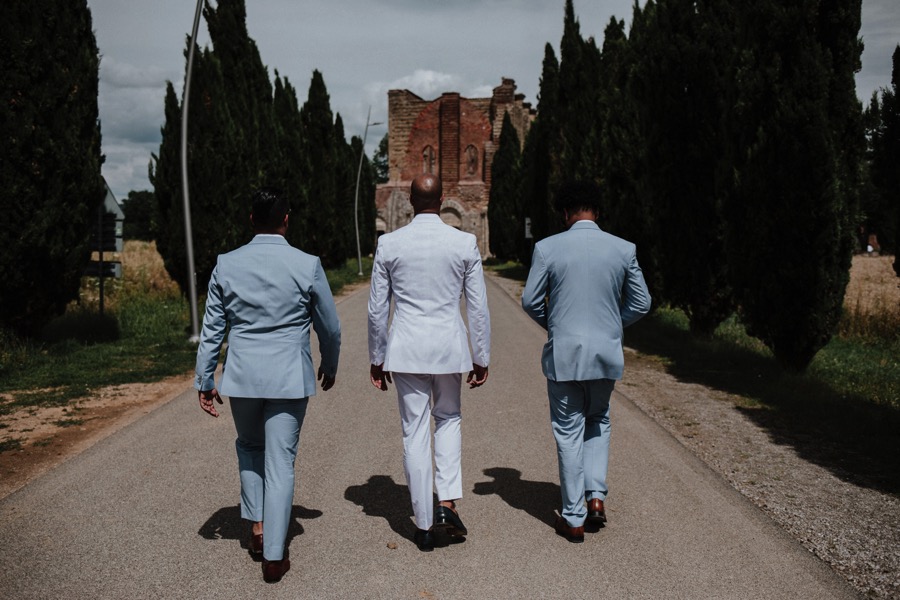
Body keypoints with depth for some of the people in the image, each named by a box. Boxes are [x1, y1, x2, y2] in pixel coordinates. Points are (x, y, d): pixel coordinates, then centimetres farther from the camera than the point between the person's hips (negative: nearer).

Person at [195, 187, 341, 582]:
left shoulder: (226, 265, -2)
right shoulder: (307, 266, -7)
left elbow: (211, 329, 3)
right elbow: (330, 327, 2)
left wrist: (205, 380, 11)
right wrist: (329, 367, 19)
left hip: (242, 376, 2)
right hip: (290, 379, -2)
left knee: (249, 447, 26)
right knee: (280, 463, 5)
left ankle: (257, 527, 25)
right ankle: (273, 556, 9)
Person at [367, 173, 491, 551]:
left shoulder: (389, 244, -3)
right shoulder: (465, 243, -3)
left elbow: (377, 309, 1)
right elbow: (478, 308, -1)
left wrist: (377, 359, 11)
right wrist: (481, 358, 8)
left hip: (406, 350, 0)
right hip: (450, 348, 1)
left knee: (415, 433, 7)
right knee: (448, 418, 23)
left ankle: (424, 527, 15)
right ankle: (448, 501, 6)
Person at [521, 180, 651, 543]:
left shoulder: (547, 248, -8)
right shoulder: (624, 250, -1)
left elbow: (530, 301, -4)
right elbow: (641, 303, 4)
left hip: (563, 353, -2)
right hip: (607, 353, 2)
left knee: (569, 433, 8)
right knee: (598, 423, 25)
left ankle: (573, 519, 14)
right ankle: (596, 495, 13)